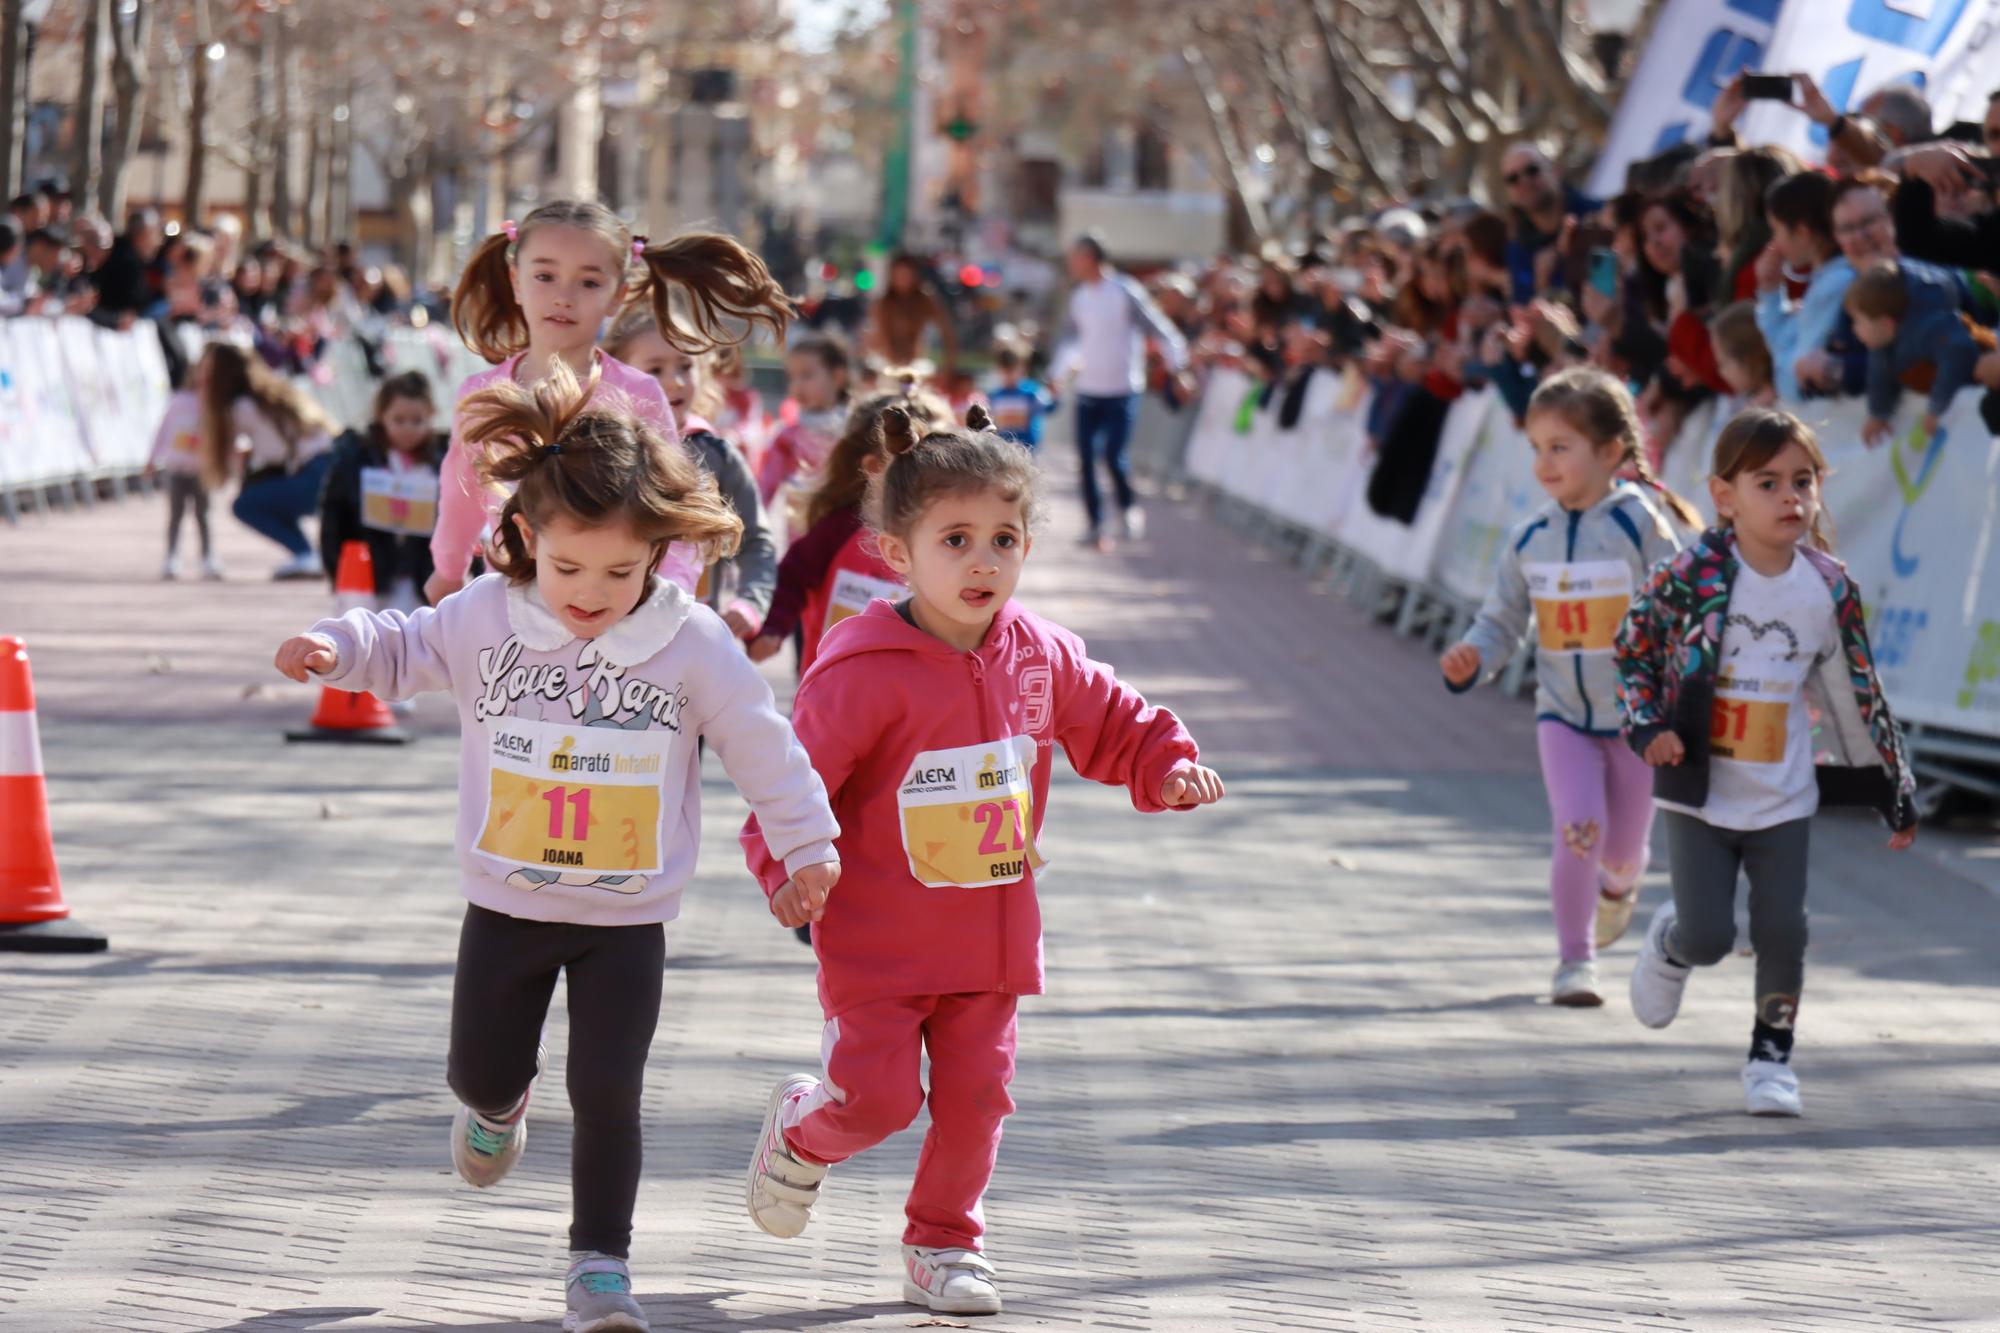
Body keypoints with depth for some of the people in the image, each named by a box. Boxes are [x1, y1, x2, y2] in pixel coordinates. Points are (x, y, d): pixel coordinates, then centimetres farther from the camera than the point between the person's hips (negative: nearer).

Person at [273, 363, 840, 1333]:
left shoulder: (694, 644, -13)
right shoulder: (484, 619, -10)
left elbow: (761, 746, -2)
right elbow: (400, 650, 6)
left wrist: (804, 844, 4)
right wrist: (333, 649, -13)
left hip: (627, 920, -2)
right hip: (506, 907, 2)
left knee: (608, 1094, -4)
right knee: (479, 1070, 15)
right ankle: (498, 1105, 52)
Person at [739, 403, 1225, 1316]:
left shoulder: (1042, 658, 0)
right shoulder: (864, 673, -18)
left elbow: (1111, 723, 15)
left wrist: (1167, 764, -2)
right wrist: (784, 868, -29)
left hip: (992, 940, 5)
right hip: (877, 943, -5)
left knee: (976, 1093, 5)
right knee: (877, 1095, -4)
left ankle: (943, 1243, 25)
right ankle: (801, 1135, 30)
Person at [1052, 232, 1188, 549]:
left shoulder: (1125, 292, -9)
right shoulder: (1079, 296, 9)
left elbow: (1159, 329, -8)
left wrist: (1177, 362, -16)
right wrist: (1061, 371, 20)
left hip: (1122, 392, -6)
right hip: (1088, 392, 6)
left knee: (1113, 457, -14)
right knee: (1086, 459, -1)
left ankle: (1128, 509, 12)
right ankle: (1094, 524, 9)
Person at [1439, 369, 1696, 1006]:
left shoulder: (1642, 525, -13)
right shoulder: (1530, 539, -1)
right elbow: (1502, 620, 8)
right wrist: (1472, 658, -13)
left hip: (1636, 713, -2)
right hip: (1562, 713, 2)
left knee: (1624, 850, 10)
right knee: (1578, 829, -17)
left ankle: (1617, 886, 49)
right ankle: (1575, 960, 1)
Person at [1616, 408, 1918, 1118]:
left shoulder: (1830, 589, -3)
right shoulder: (1689, 577, -13)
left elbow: (1857, 693, 8)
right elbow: (1631, 650, 0)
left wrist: (1895, 788, 12)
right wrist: (1649, 727, -14)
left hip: (1784, 800, 2)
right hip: (1698, 794, -2)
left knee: (1782, 933, -2)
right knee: (1709, 937, -5)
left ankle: (1771, 1055, 19)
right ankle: (1669, 944, 32)